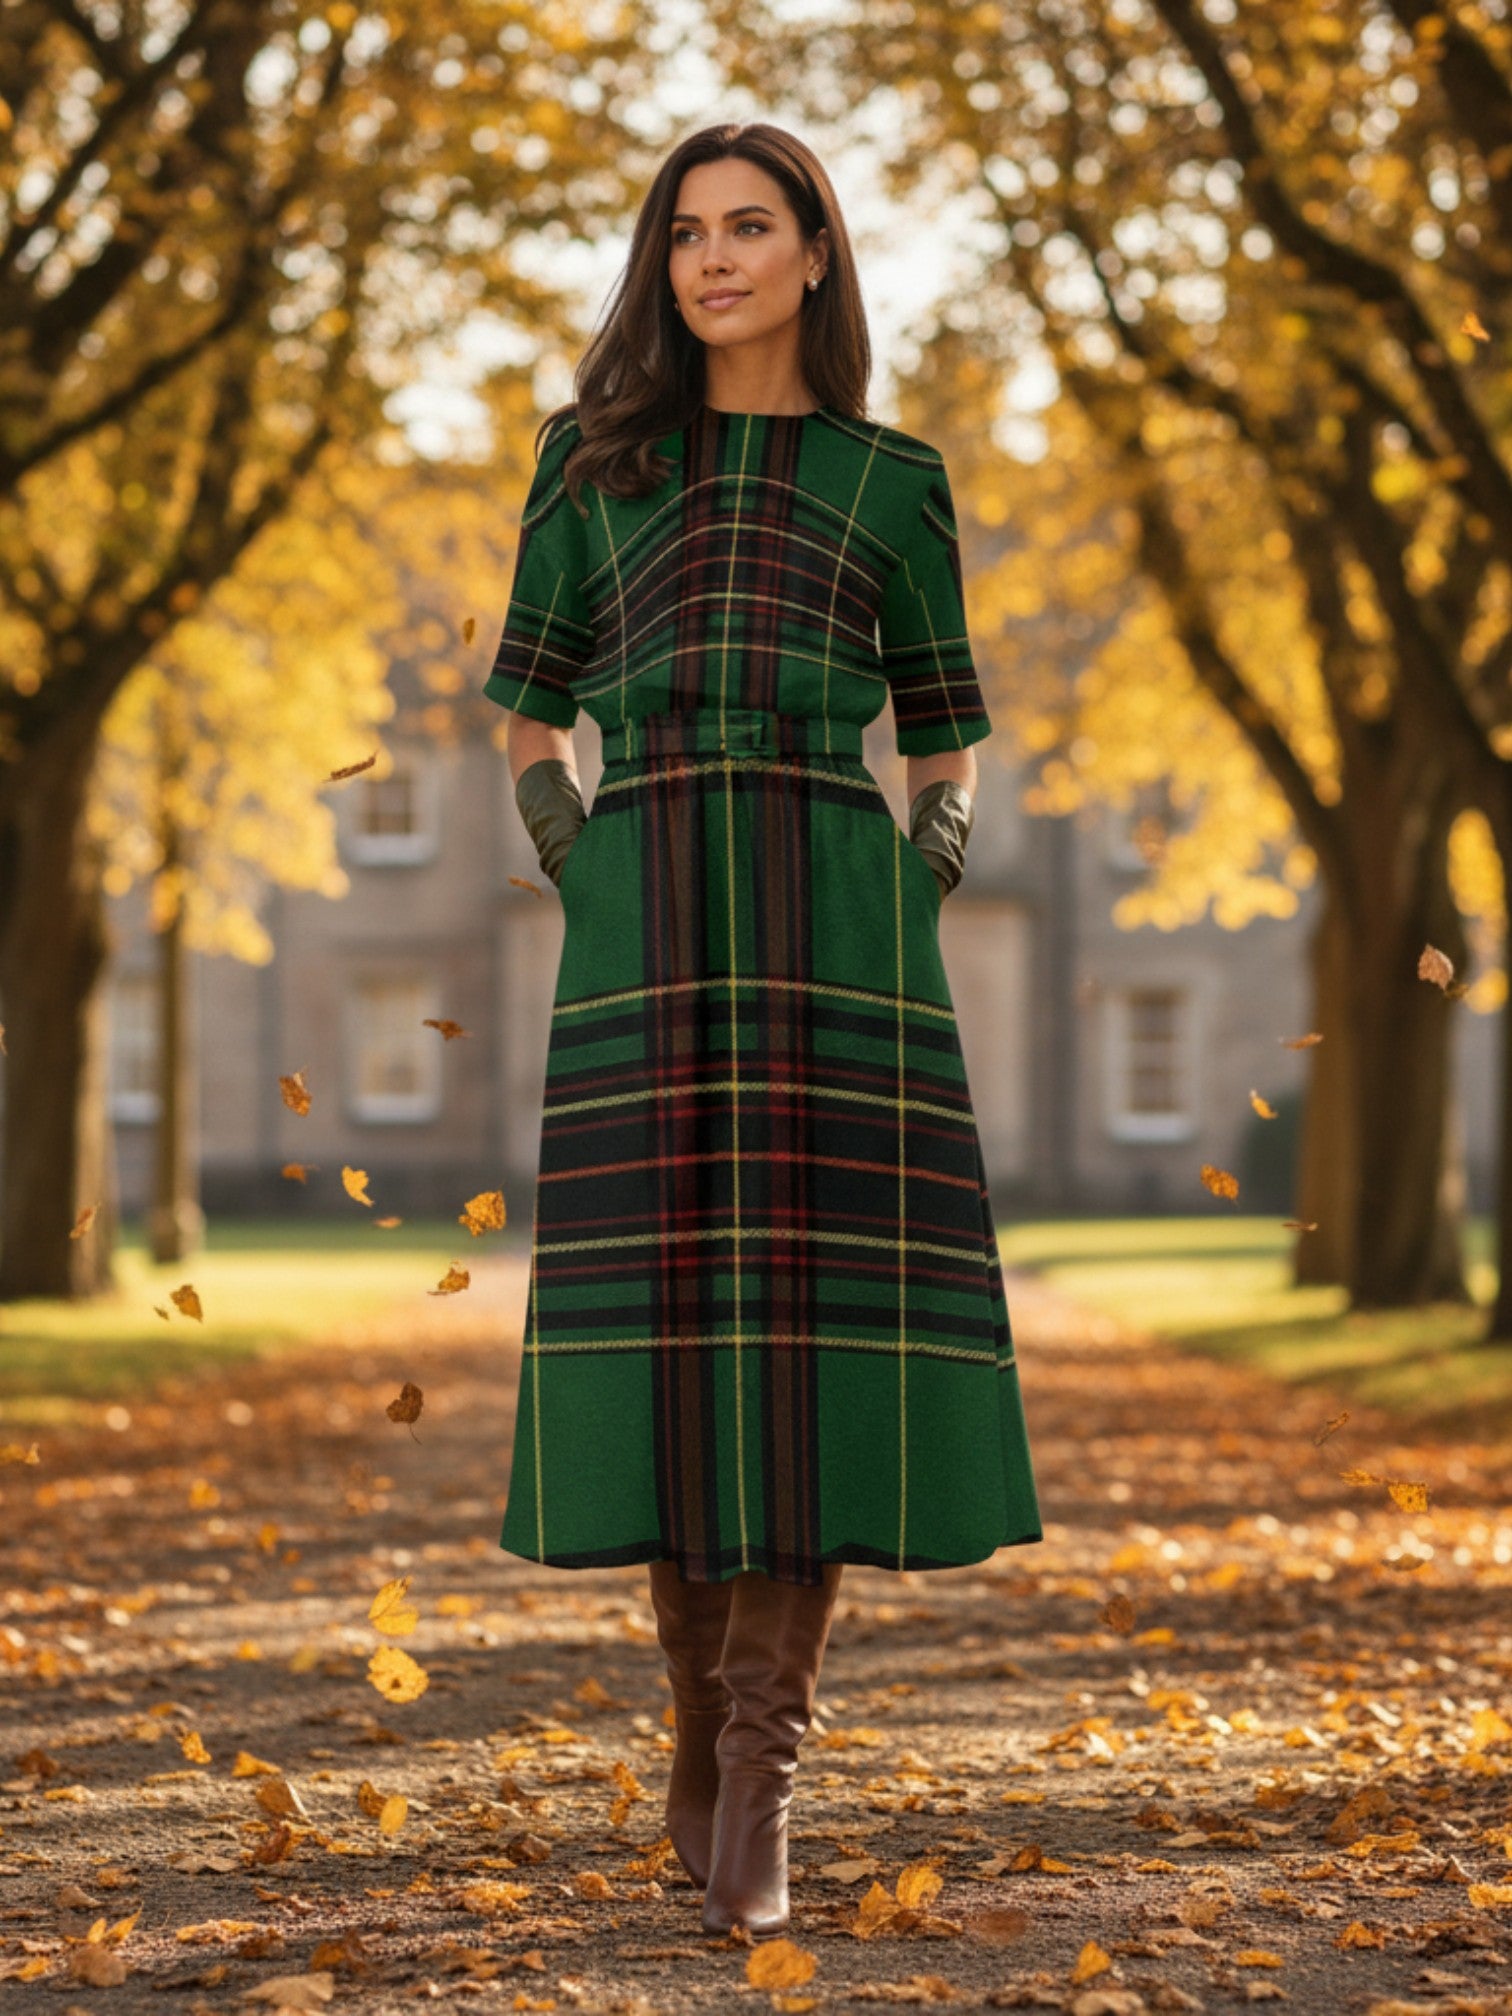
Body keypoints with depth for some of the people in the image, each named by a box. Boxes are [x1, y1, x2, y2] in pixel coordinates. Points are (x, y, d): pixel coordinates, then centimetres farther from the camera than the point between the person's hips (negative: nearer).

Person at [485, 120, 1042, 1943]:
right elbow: (529, 720, 18)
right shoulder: (595, 459, 15)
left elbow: (946, 744, 19)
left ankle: (756, 1791, -8)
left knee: (811, 1321, -10)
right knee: (666, 1315, -4)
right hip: (648, 930, 1)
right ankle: (704, 1712, 16)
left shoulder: (894, 480, 15)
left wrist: (927, 877, 1)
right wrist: (577, 874, 1)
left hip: (836, 918, -1)